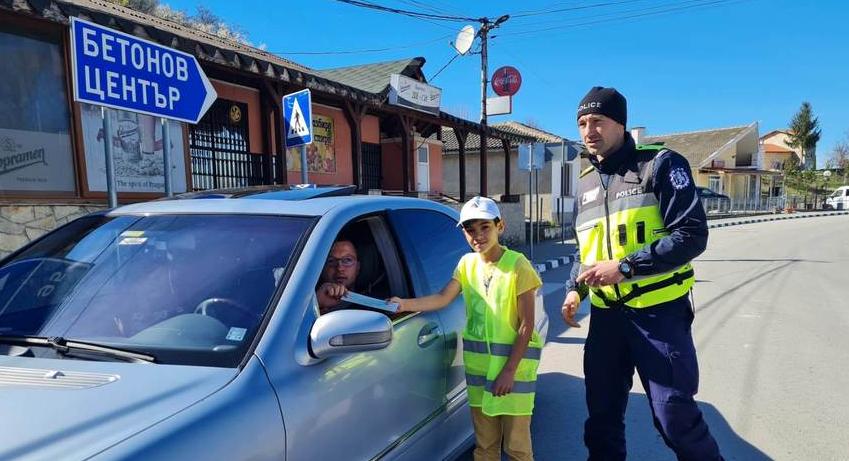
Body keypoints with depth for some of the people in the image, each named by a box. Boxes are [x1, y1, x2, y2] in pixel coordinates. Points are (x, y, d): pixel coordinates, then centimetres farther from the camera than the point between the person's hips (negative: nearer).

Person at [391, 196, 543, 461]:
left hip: (514, 359, -5)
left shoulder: (517, 265, -12)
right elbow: (443, 298, -3)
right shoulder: (467, 263, 4)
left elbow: (526, 325, -13)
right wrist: (406, 304, -18)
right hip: (478, 362, 5)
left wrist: (509, 370, -17)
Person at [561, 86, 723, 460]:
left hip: (659, 312, -6)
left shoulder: (661, 164, -7)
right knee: (602, 415, 14)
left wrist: (625, 266, -22)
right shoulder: (586, 184, 12)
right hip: (606, 315, 6)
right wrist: (574, 288, 4)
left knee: (674, 416, 0)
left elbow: (692, 235, -16)